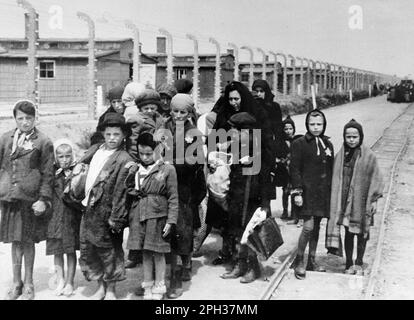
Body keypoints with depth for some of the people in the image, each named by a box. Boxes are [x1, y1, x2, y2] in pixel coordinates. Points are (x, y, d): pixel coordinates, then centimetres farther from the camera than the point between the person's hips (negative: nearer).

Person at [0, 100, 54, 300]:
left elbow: (48, 174, -3)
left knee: (28, 241, 6)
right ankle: (16, 283, 24)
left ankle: (28, 284, 21)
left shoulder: (43, 142, -3)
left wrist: (44, 199, -9)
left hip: (30, 198, -3)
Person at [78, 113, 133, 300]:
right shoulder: (96, 150, 8)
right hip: (88, 208, 7)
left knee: (108, 251, 6)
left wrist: (116, 218, -17)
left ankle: (110, 291, 22)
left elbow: (120, 192, -16)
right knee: (87, 249, 12)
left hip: (105, 212, -7)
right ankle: (101, 286, 29)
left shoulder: (123, 160, -13)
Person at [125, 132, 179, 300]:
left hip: (158, 216, -3)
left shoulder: (167, 169, -3)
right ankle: (147, 287, 24)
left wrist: (170, 221, -8)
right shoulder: (134, 170, 9)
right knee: (145, 253, 11)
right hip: (138, 216, 4)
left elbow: (173, 198, -4)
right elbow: (128, 192, 16)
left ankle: (159, 288, 18)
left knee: (158, 253, 3)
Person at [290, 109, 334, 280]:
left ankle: (312, 261, 23)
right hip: (307, 191, -5)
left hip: (323, 192, 6)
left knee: (316, 227, 12)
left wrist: (332, 191, 13)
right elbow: (295, 169, -6)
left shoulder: (327, 144, 12)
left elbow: (330, 170, 16)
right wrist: (297, 192, -13)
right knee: (308, 226, -12)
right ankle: (299, 260, 4)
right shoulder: (299, 144, -4)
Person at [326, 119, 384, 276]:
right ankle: (349, 264, 21)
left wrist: (374, 199, -6)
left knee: (362, 233, 9)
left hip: (362, 201, -1)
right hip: (345, 201, 2)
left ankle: (359, 263, 25)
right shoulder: (340, 156, 1)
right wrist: (335, 201, 4)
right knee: (348, 233, 8)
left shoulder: (369, 156, -6)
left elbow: (376, 178, -3)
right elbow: (335, 180, 6)